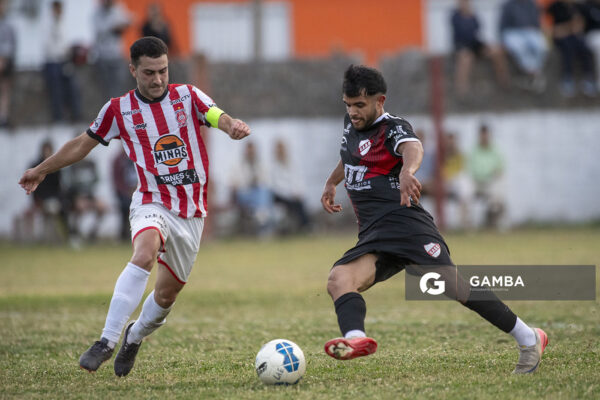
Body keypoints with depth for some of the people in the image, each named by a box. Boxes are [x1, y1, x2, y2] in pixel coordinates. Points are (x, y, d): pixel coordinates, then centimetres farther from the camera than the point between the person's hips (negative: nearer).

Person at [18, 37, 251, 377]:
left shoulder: (187, 96, 1)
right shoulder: (119, 109, 1)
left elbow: (218, 117, -17)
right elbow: (83, 144, 15)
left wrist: (233, 126, -41)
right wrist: (42, 170, 24)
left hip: (191, 212, 2)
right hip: (152, 203, -2)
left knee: (167, 295, 8)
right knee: (145, 254, -34)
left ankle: (135, 336, 41)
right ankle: (107, 341, -35)